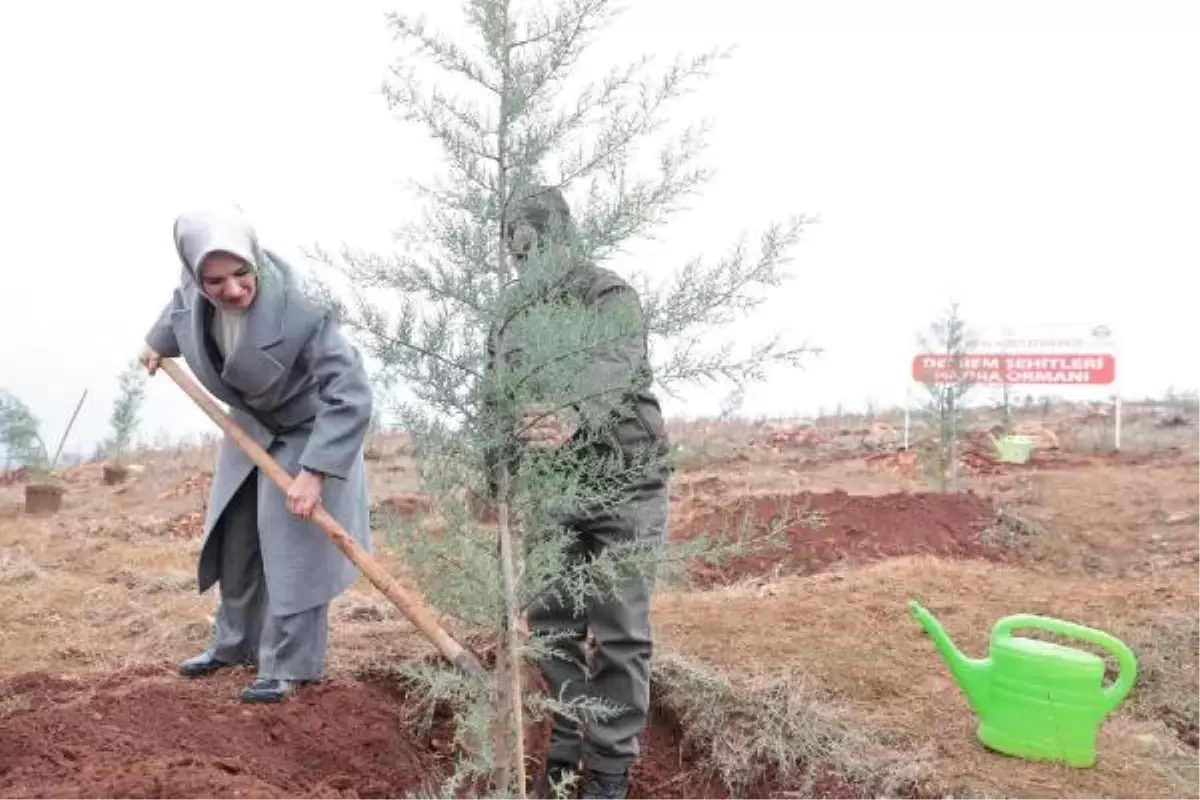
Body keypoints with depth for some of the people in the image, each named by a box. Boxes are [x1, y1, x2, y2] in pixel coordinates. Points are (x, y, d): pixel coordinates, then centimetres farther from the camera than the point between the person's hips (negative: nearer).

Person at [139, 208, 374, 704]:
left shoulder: (298, 316, -39)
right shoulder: (196, 294, -20)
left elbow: (351, 396, -40)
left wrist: (314, 471, -43)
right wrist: (159, 341, 16)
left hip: (307, 432, -7)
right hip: (251, 427, 7)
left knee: (292, 547, -6)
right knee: (234, 538, 16)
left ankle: (289, 666, 7)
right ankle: (235, 643, 34)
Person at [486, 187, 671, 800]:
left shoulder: (609, 295, -10)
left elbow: (611, 369, -31)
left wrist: (574, 417, -51)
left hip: (622, 482, -5)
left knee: (618, 633, -1)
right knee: (551, 625, 10)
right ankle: (567, 748, 27)